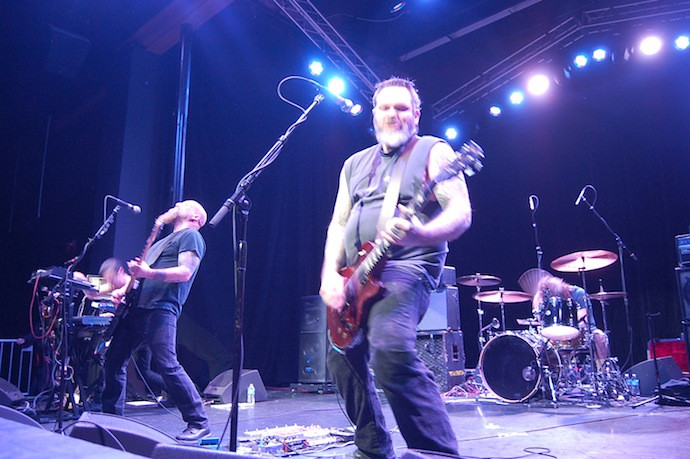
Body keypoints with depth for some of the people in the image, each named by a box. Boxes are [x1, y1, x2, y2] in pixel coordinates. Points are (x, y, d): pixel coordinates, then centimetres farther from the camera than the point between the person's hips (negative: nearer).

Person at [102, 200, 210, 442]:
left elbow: (185, 272, -14)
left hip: (160, 309, -10)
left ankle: (198, 423, -8)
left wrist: (149, 273, -23)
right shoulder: (164, 240, 30)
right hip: (137, 306, 10)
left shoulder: (191, 235, 1)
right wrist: (123, 290, 12)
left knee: (167, 365, -16)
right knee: (114, 359, 9)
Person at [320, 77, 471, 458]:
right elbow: (338, 224, 14)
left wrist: (419, 234, -32)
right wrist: (331, 274, -3)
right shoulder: (355, 163, 19)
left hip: (408, 266, -7)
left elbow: (461, 214, -11)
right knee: (342, 358, 8)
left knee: (391, 350, -30)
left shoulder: (433, 151, 2)